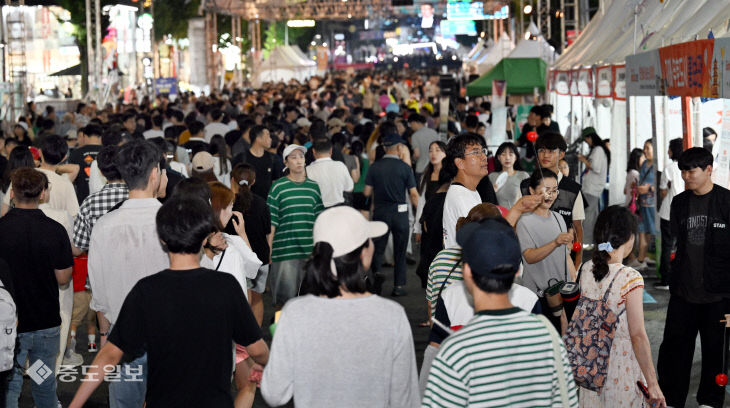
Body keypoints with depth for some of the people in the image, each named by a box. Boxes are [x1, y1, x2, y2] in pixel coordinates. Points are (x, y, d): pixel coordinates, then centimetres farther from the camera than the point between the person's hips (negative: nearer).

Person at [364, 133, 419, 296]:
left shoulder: (374, 167, -1)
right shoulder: (405, 167, -6)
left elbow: (367, 192, 1)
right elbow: (413, 194, -6)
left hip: (380, 211, 1)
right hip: (400, 212, -1)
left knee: (378, 247, 13)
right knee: (400, 251, 10)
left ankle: (377, 271, -13)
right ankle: (399, 286, 11)